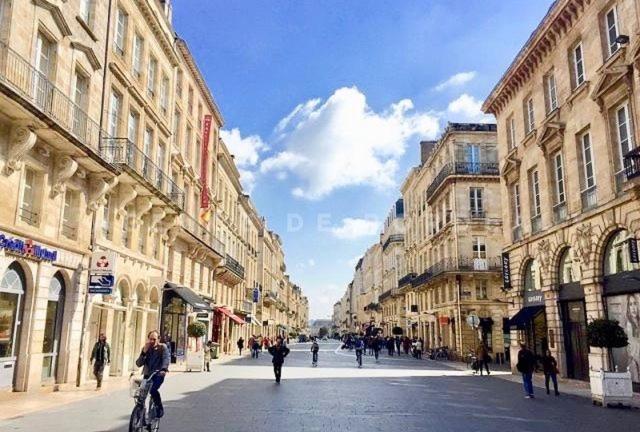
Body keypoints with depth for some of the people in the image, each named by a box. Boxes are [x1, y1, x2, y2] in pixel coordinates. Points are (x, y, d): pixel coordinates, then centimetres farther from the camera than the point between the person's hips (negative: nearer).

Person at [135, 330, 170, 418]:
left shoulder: (163, 347, -1)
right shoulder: (145, 349, 10)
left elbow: (167, 358, -18)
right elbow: (138, 364, 2)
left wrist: (164, 369, -37)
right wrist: (144, 353, -12)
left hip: (158, 374, -4)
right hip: (147, 375, 4)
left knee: (153, 390, -27)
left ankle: (160, 409, -5)